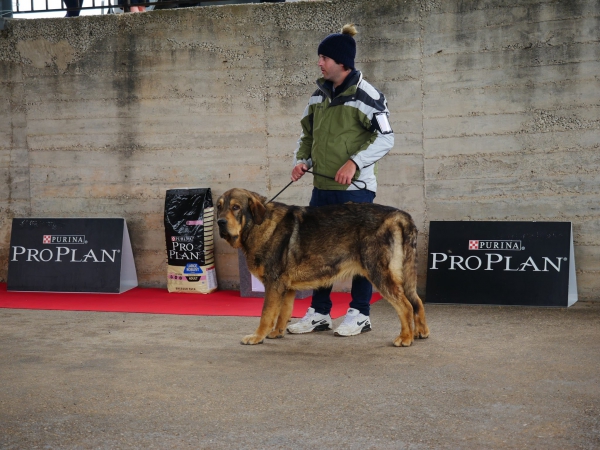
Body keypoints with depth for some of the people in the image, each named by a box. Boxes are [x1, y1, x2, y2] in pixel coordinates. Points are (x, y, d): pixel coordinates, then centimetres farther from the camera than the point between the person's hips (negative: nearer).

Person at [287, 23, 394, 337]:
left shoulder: (365, 95, -10)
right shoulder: (319, 94, 11)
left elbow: (385, 137, -10)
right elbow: (307, 134, 19)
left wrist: (354, 162, -19)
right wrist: (302, 160, 1)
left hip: (355, 188, -7)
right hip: (322, 187, 7)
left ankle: (360, 314, 12)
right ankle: (319, 312, 20)